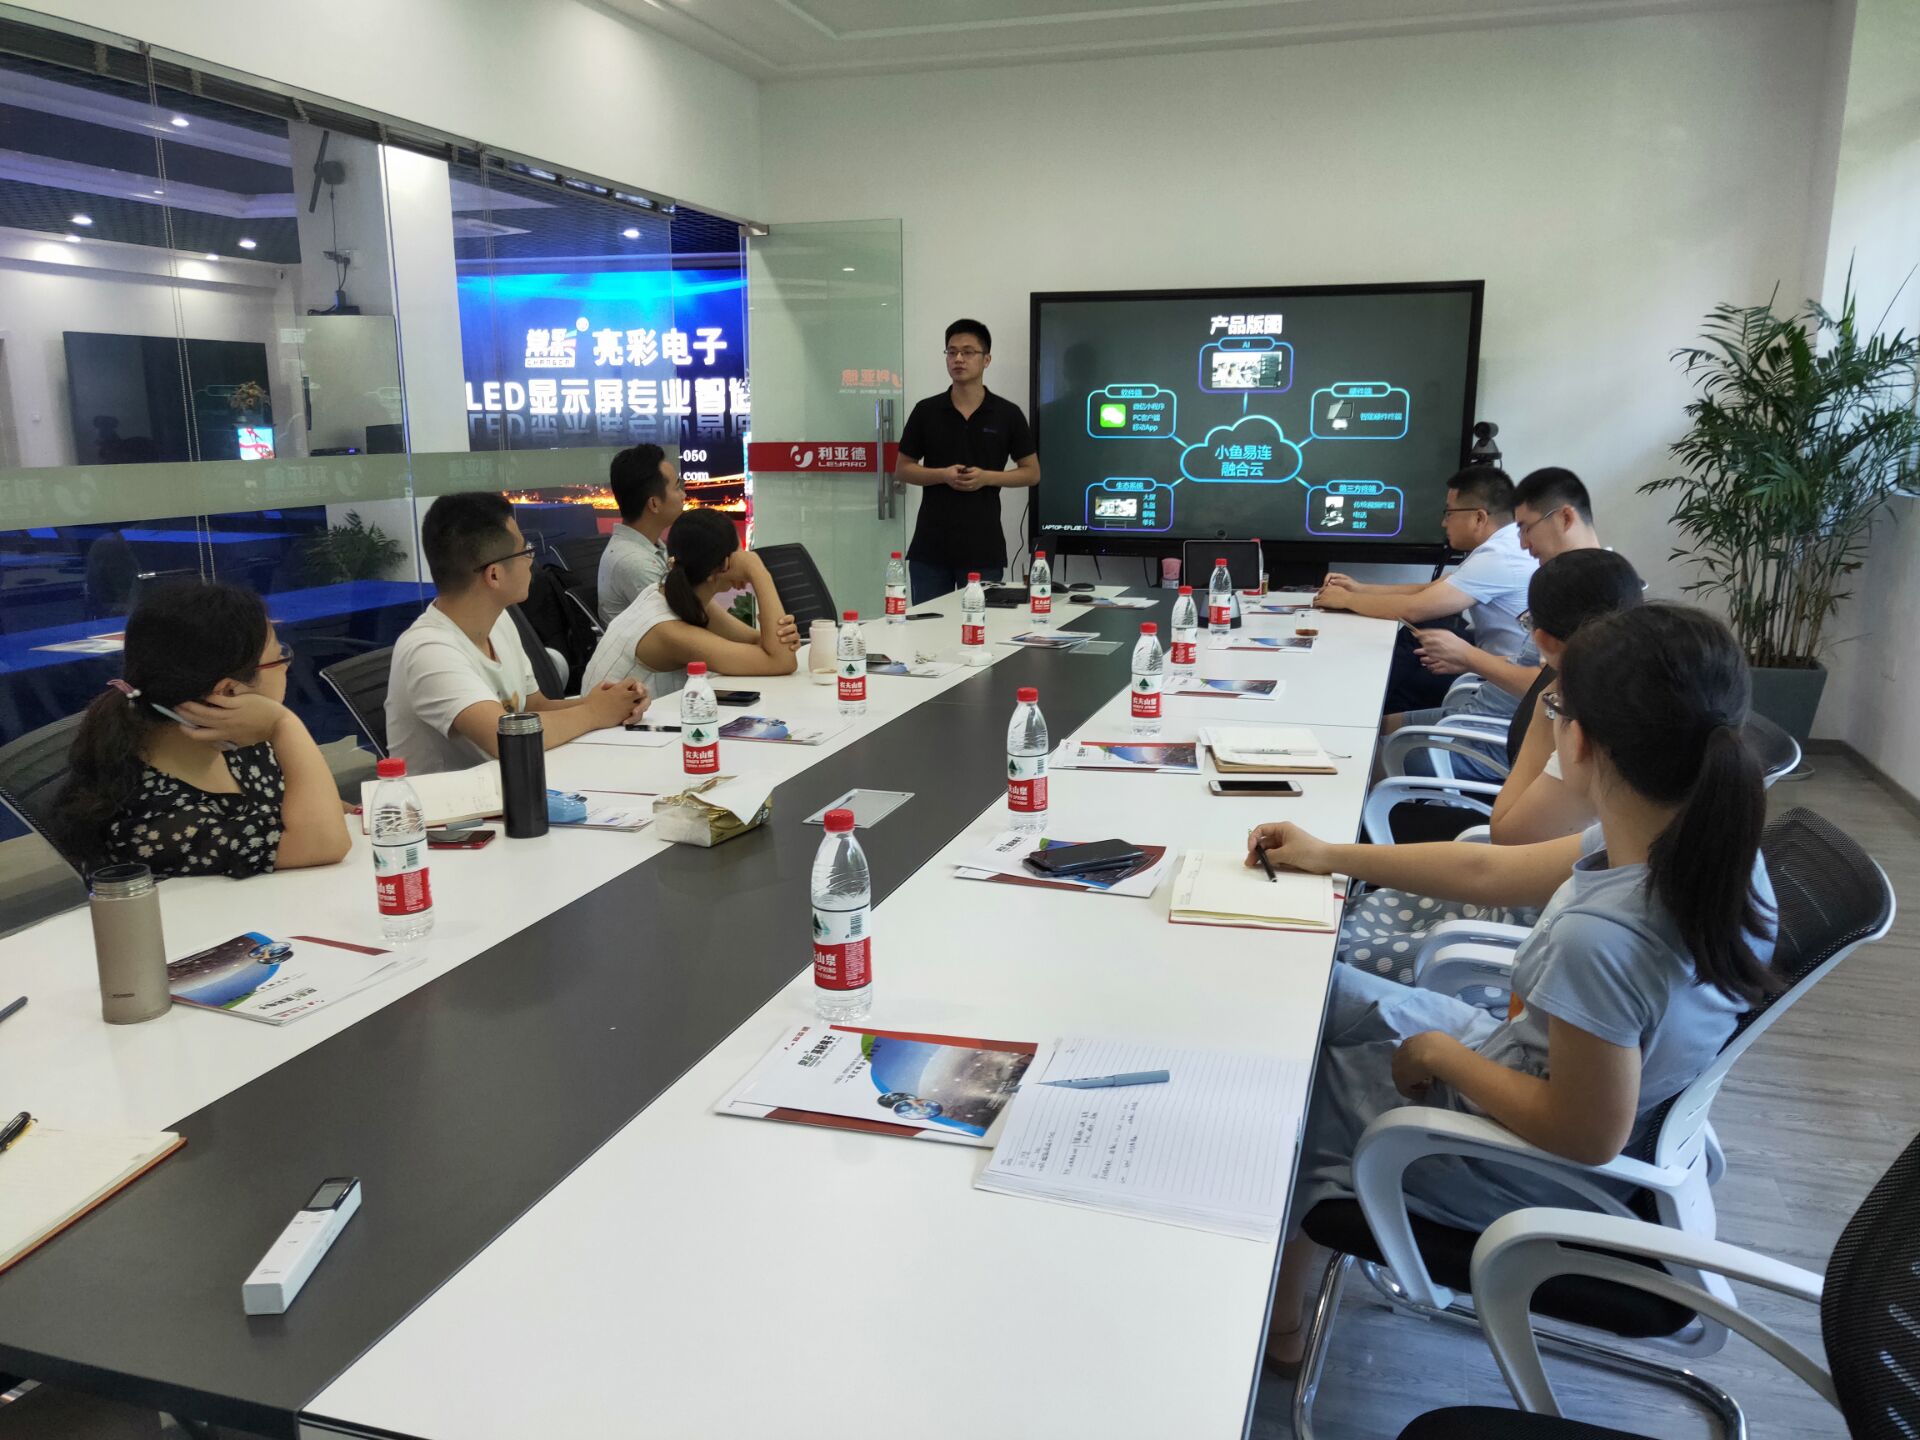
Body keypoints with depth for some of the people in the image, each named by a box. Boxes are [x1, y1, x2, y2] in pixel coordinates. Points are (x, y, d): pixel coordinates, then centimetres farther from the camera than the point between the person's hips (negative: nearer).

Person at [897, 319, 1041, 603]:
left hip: (983, 547, -1)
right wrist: (943, 474, -12)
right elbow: (903, 469, 7)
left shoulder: (1007, 414, 1)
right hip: (930, 547, 1)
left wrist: (986, 477, -12)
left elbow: (1032, 472, 4)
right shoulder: (926, 411, 3)